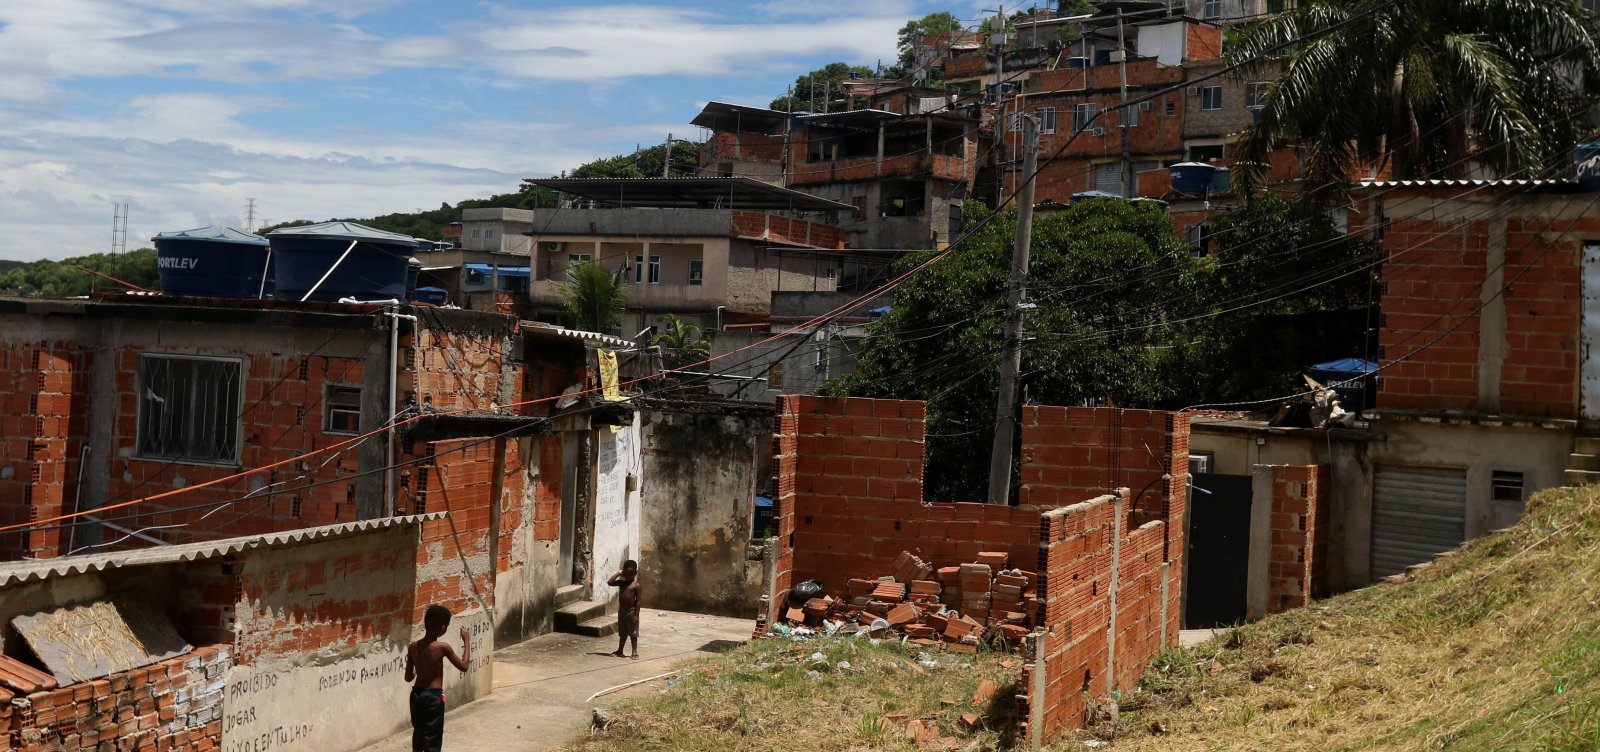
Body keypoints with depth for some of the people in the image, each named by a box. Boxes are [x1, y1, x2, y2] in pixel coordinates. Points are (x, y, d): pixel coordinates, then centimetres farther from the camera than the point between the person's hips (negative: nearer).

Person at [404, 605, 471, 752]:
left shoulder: (413, 647, -2)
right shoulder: (442, 647, -17)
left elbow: (408, 677, 5)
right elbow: (464, 667, -6)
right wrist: (466, 641, 1)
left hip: (416, 694, 5)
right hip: (433, 696, -5)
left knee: (418, 734, 20)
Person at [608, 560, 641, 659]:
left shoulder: (636, 585, -10)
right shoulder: (622, 583, 5)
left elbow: (638, 600, -11)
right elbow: (610, 582, -6)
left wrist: (636, 614, -15)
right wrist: (618, 573, -5)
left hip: (631, 611, -5)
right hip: (622, 610, 5)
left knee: (633, 633, 1)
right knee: (622, 633, 15)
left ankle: (635, 652, 6)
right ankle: (619, 651, 24)